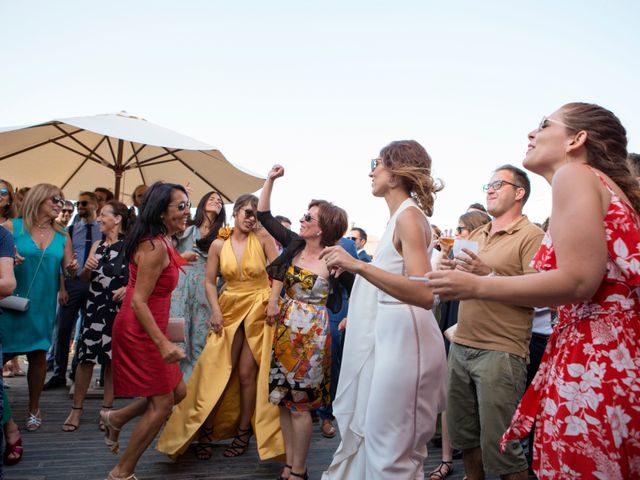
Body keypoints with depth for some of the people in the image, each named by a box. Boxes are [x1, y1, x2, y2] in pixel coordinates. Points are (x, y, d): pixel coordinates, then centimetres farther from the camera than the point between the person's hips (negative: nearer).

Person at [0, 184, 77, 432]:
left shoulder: (62, 236, 6)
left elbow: (67, 270, 9)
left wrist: (72, 268, -12)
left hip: (43, 306, 3)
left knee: (38, 355, 8)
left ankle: (34, 408, 25)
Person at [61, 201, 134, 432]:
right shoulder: (97, 245, 13)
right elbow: (84, 278, 15)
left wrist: (128, 288, -23)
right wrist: (87, 268, -5)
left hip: (119, 309, -4)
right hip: (95, 307, 4)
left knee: (112, 359, 5)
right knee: (86, 357, 1)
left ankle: (107, 408, 16)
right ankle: (76, 409, 11)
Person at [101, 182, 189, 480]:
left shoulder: (162, 242, 8)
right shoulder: (156, 246, -22)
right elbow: (138, 301, -24)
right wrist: (163, 344, -26)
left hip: (146, 330, 10)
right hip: (139, 332, -10)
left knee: (177, 392, 15)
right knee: (162, 403, 1)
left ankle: (115, 418, 31)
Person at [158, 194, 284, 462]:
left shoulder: (263, 239, -4)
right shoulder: (219, 245, 0)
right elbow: (210, 282, 2)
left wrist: (274, 300, -16)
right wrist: (215, 310, -9)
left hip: (258, 309, -1)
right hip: (229, 309, 2)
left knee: (247, 374, 3)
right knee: (217, 372, 2)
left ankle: (243, 432, 20)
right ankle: (206, 430, 18)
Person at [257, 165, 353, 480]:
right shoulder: (294, 244, 2)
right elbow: (265, 216, 7)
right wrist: (270, 180, 1)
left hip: (311, 333, -6)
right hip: (285, 328, 6)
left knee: (299, 404, 2)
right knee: (282, 399, 11)